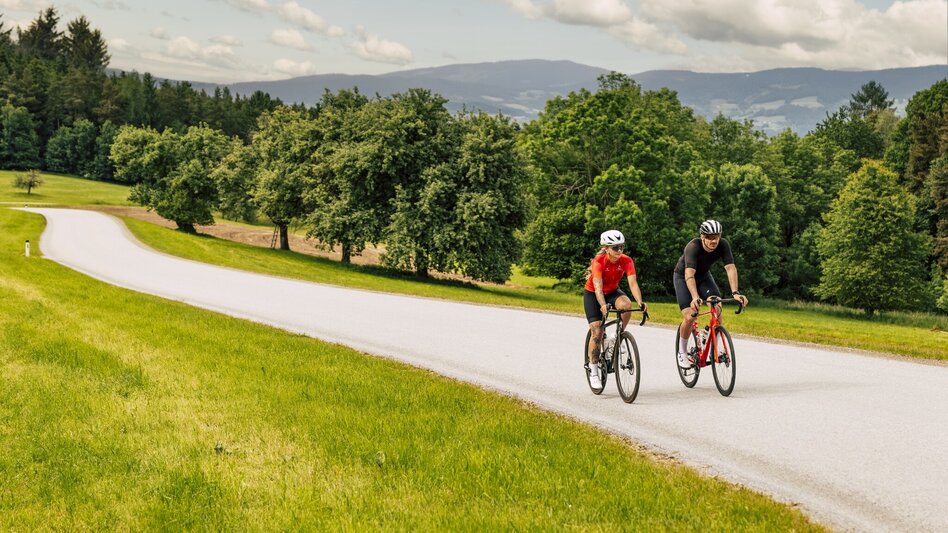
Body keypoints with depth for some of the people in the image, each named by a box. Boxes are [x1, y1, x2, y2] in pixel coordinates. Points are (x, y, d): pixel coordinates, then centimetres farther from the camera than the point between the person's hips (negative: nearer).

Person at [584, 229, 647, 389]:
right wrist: (603, 305, -57)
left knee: (626, 304, -32)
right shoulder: (599, 261, -29)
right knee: (597, 332, -11)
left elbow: (633, 283, -30)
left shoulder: (626, 261, -20)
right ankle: (593, 372, 2)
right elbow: (598, 287, -39)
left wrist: (640, 302, -47)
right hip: (592, 294, -3)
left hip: (612, 292, 3)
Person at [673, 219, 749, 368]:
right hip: (682, 277, -4)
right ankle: (682, 353, 4)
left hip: (704, 276, 4)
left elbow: (731, 268, -31)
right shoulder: (693, 247, -36)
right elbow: (689, 275, -46)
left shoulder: (723, 245, -24)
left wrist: (735, 292, -45)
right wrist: (695, 297, -60)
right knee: (689, 317, -18)